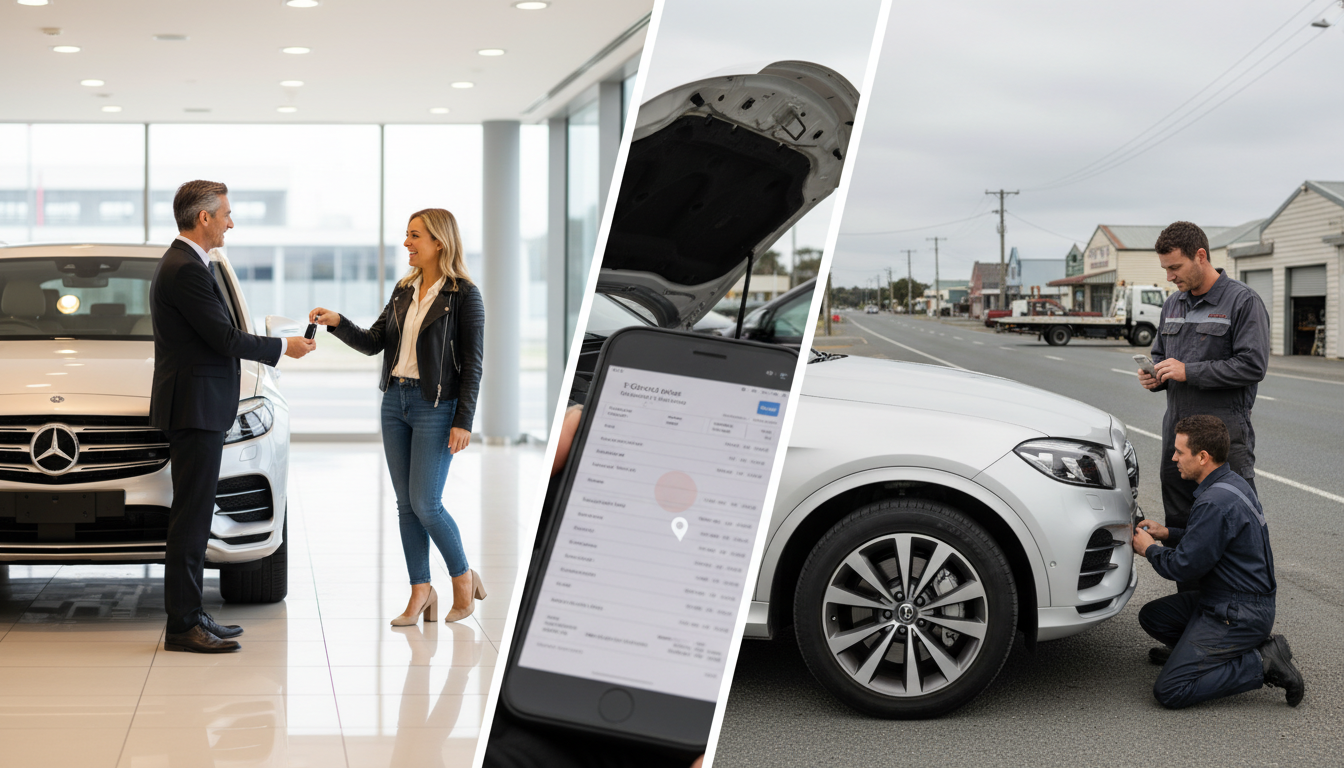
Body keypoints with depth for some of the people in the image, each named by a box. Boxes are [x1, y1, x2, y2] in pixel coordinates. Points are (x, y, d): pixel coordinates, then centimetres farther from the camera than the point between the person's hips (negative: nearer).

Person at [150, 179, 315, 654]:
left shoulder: (181, 264, 18)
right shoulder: (186, 270, -16)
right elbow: (224, 338, -18)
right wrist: (283, 348, -6)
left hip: (198, 408, 11)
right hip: (195, 407, -11)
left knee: (195, 516, 13)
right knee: (190, 516, -8)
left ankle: (190, 616, 18)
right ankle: (182, 626, -6)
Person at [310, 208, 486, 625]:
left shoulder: (463, 294, -8)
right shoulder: (404, 290, 11)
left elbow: (472, 362, -9)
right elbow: (373, 342, 10)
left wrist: (463, 422, -13)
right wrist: (337, 323, -7)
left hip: (436, 406, -7)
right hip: (395, 402, 7)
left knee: (426, 504, -8)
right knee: (406, 504, 6)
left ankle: (463, 576, 14)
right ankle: (421, 591, 14)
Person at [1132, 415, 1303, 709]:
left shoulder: (1215, 502, -25)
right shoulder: (1232, 482, 7)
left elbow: (1186, 566, -20)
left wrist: (1149, 549, -2)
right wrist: (1166, 533, 17)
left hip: (1239, 614, -10)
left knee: (1169, 691, -14)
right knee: (1152, 616, 20)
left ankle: (1262, 663, -9)